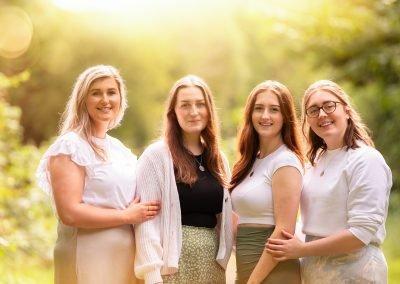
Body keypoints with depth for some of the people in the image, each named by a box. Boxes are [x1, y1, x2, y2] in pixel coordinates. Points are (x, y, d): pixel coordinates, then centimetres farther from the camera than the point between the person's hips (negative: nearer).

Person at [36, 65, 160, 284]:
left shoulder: (119, 149, 14)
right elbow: (69, 213, -18)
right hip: (89, 257, -7)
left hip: (126, 255, 7)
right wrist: (127, 216, -12)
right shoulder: (70, 146, -8)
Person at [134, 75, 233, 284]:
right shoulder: (156, 155, -8)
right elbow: (146, 219, -12)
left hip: (213, 263, 5)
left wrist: (223, 260, 5)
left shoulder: (218, 159, 10)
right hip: (174, 261, -5)